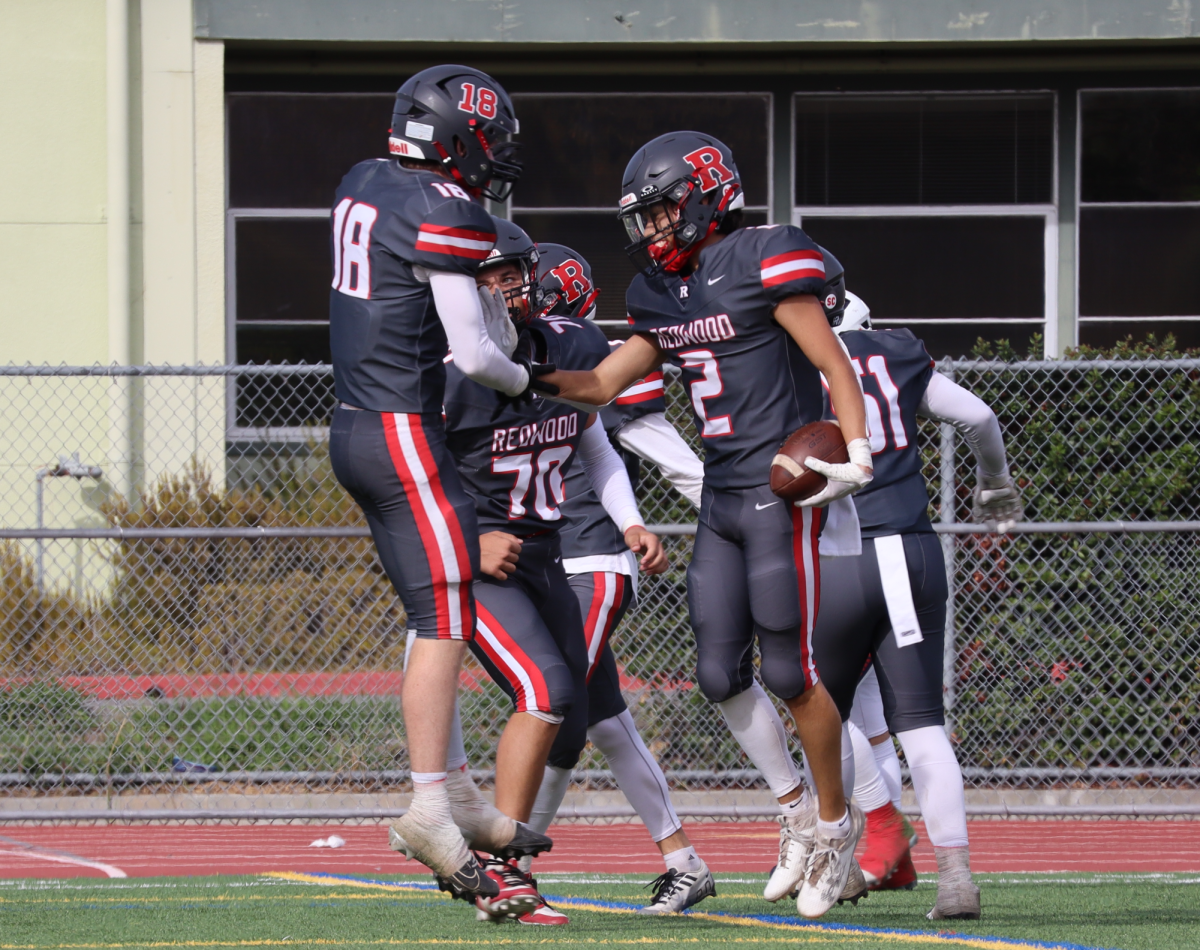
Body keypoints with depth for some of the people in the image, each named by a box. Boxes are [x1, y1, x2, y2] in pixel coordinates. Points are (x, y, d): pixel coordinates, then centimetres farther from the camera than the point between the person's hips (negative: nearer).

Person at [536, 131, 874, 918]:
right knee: (721, 673, 6)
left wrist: (855, 455, -23)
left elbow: (835, 365, -11)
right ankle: (798, 812, 21)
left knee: (789, 669, -7)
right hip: (723, 496, 8)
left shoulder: (766, 265, -10)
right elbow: (602, 385, 19)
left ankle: (836, 821, 9)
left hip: (782, 489, -8)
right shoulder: (665, 295, 14)